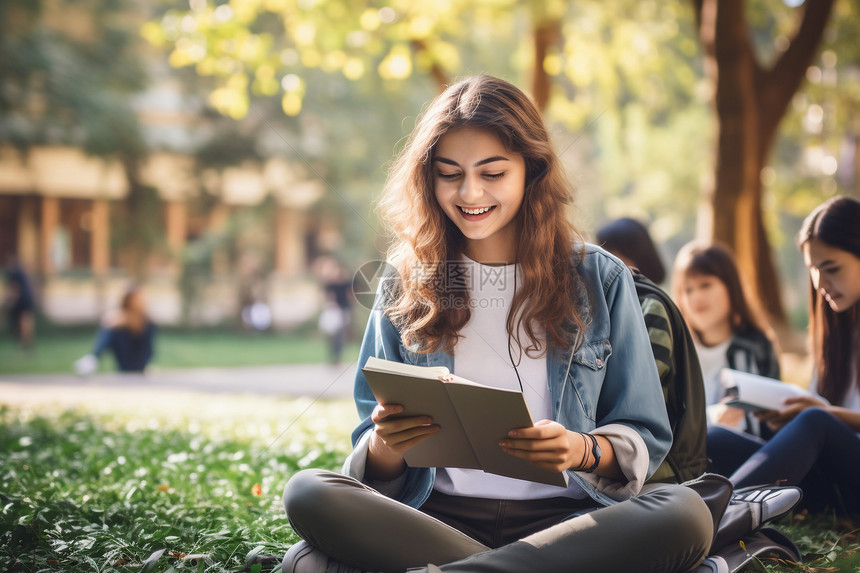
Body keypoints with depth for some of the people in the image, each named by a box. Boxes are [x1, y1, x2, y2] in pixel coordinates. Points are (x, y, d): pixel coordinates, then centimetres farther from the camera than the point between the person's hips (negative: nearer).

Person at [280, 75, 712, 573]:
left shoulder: (600, 279, 9)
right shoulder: (405, 287, 12)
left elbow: (644, 440, 8)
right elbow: (376, 473, 10)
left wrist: (584, 451, -16)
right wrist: (385, 445, -15)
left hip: (562, 518, 0)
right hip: (435, 516, 0)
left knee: (685, 514, -32)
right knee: (308, 493, -28)